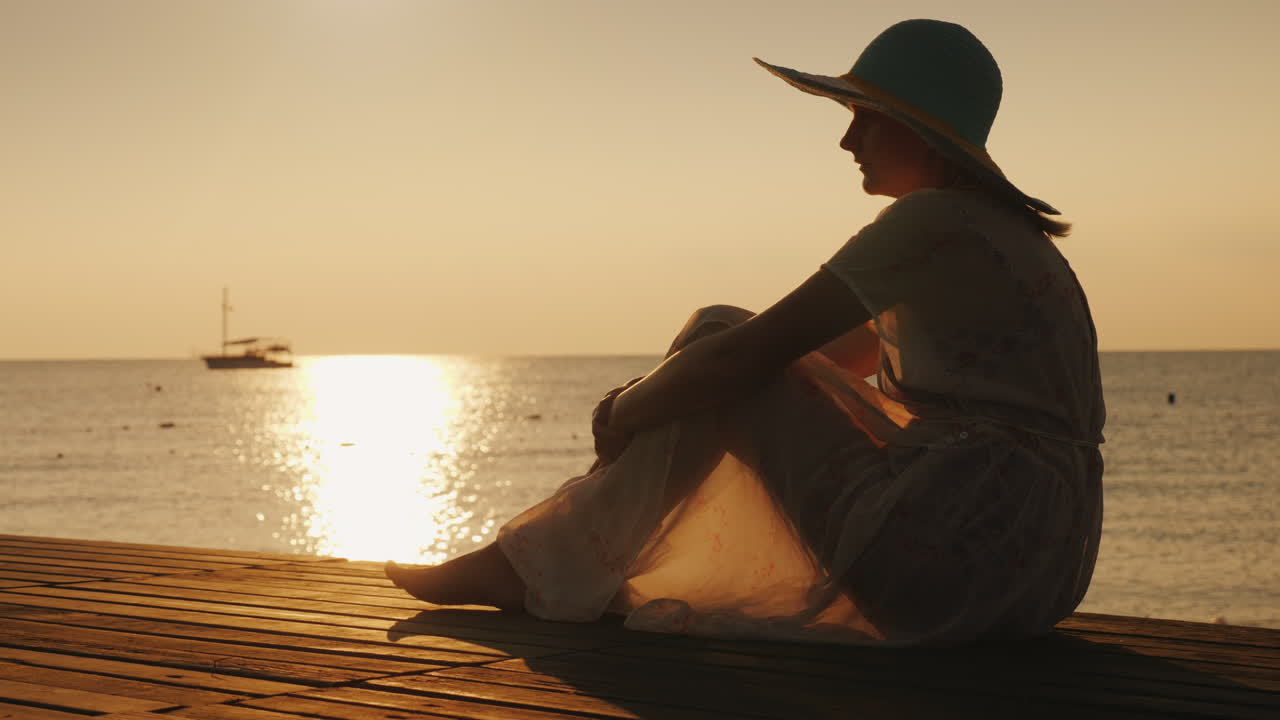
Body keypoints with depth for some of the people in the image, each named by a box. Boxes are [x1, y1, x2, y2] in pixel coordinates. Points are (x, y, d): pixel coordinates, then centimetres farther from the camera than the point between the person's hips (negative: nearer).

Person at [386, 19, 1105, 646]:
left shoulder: (933, 222, -11)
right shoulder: (1001, 230, 20)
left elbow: (755, 353, -14)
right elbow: (830, 362, 25)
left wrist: (631, 409, 3)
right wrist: (648, 398, 17)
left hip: (959, 558, -10)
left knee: (721, 343, -2)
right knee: (714, 374, 13)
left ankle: (542, 570, 3)